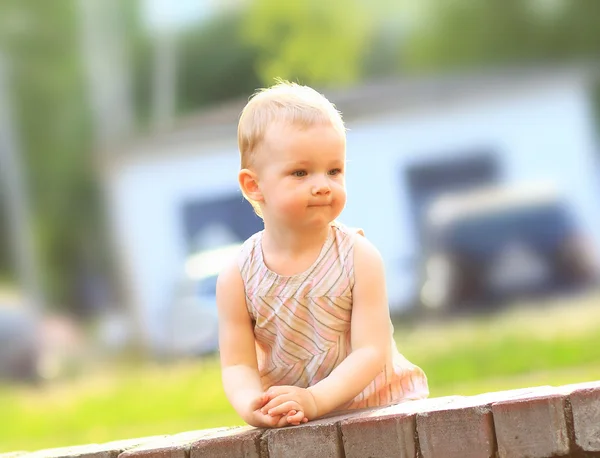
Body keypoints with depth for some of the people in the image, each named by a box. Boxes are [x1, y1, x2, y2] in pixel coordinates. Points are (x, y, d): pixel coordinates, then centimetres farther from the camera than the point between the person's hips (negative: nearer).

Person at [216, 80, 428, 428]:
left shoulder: (359, 257, -7)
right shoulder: (239, 278, -4)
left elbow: (371, 352, -12)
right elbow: (238, 365, -4)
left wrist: (315, 399, -26)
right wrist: (252, 406, -25)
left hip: (377, 406, -2)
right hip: (291, 423, 2)